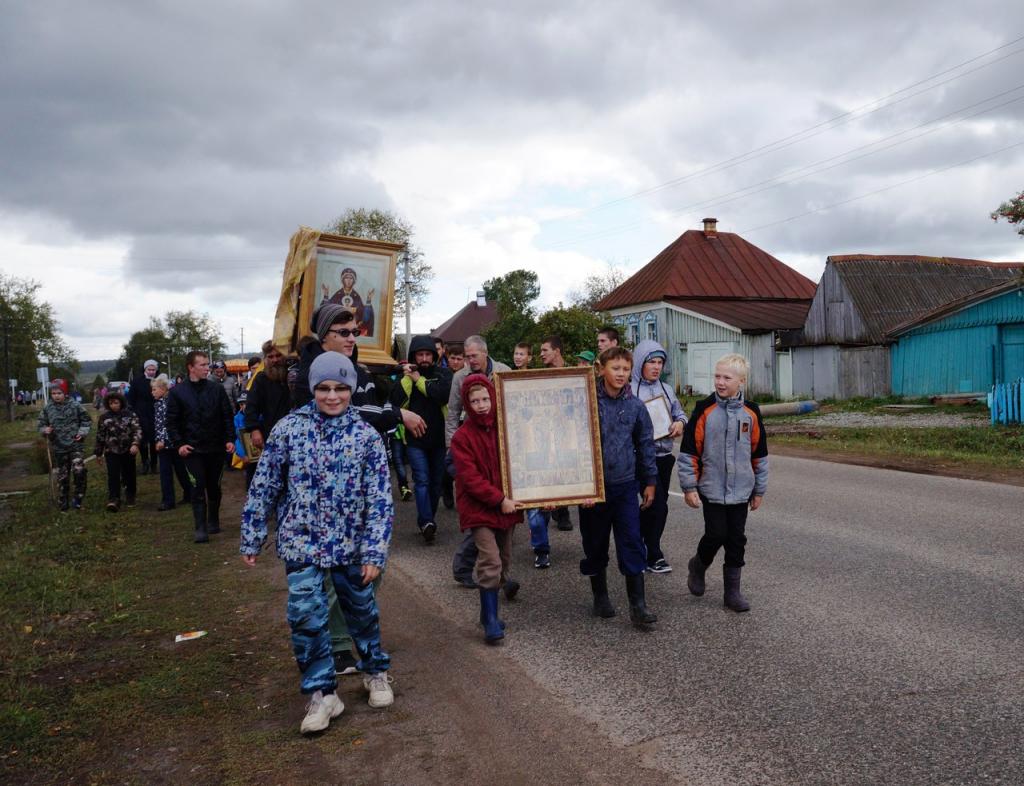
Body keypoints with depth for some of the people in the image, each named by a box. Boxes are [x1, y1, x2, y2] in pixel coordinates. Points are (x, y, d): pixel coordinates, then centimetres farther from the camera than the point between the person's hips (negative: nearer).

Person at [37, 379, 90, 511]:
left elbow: (86, 420, 5)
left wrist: (82, 432, -9)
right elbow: (40, 423, 8)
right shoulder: (47, 408, -2)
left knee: (78, 470, -18)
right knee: (62, 475, 11)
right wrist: (45, 430, -13)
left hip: (76, 445, -2)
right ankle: (63, 502, 24)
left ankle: (78, 497, -1)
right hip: (59, 447, 2)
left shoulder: (75, 405, -6)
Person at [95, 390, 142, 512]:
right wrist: (99, 453, 12)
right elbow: (100, 436, 10)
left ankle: (130, 498, 28)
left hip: (128, 451, 0)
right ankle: (113, 500, -14)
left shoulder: (130, 415, -3)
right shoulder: (104, 417, 3)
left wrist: (135, 444, -25)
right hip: (111, 451, 0)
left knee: (129, 475, 10)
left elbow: (137, 430, -9)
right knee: (113, 476, -11)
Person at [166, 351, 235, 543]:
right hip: (192, 450, -2)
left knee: (214, 488, 13)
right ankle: (200, 529, -2)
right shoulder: (178, 392, -2)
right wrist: (178, 444, -9)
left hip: (216, 448, 2)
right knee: (197, 489, -5)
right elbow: (172, 421, 0)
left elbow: (228, 416, 4)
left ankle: (213, 521, 29)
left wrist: (230, 439, -5)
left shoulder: (216, 389, 2)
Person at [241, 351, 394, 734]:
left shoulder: (366, 436, -7)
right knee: (306, 616, -6)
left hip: (350, 544, 0)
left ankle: (375, 671, 40)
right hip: (302, 542, 0)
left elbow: (380, 499, -7)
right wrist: (251, 540, 2)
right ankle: (322, 692, 13)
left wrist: (374, 552, -12)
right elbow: (264, 487, 0)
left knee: (362, 610, 16)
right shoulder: (288, 428, -6)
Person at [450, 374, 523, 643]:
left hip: (506, 507, 5)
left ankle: (489, 612, 25)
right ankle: (491, 621, -5)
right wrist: (499, 500, -19)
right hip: (479, 507, -5)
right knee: (490, 562, -14)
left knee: (503, 562, 11)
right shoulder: (462, 436, -9)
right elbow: (470, 478, -15)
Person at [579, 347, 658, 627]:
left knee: (632, 543, -2)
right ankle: (600, 596, 30)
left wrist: (650, 481, 12)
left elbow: (645, 444, 10)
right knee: (595, 544, 11)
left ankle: (638, 604, 6)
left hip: (626, 485, 2)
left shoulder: (635, 405, 1)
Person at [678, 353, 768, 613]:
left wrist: (759, 490, 12)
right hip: (711, 489, -3)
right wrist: (689, 486, -8)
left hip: (740, 491, 3)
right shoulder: (704, 409, -8)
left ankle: (732, 591, 19)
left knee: (736, 540, 7)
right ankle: (697, 566, 24)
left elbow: (759, 454, 10)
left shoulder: (751, 412, 1)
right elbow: (689, 450, -5)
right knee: (716, 534, -6)